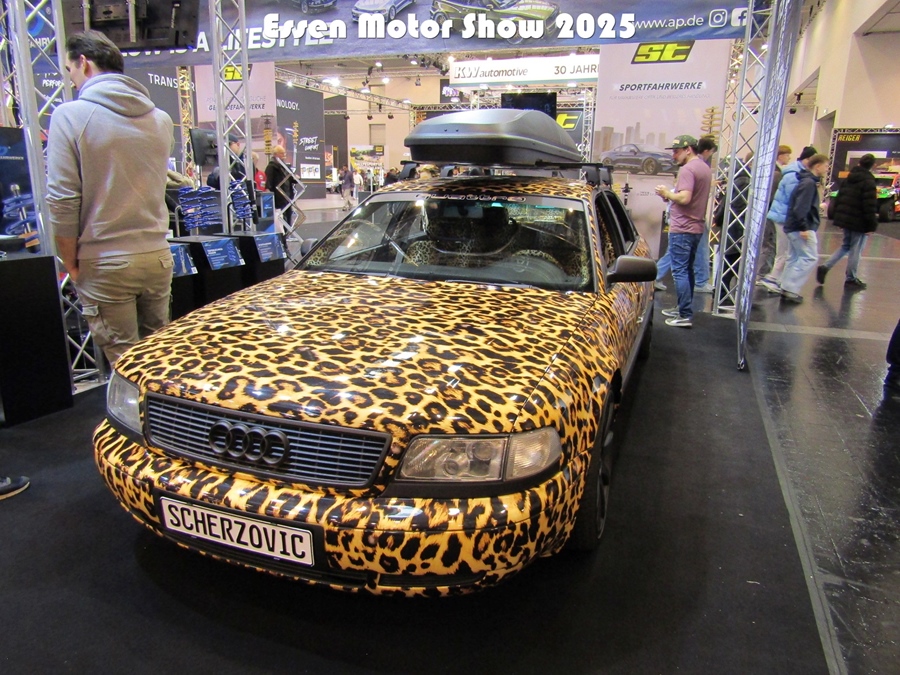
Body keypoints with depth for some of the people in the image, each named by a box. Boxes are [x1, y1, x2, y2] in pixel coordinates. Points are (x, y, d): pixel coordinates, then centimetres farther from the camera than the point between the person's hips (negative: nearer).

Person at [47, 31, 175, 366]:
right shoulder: (161, 119, 5)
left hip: (105, 263, -4)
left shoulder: (70, 116, -8)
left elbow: (62, 201, -9)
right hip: (157, 256, 4)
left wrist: (71, 263, 0)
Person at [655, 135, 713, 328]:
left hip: (682, 228, -10)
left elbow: (684, 198, -26)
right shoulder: (705, 168, 16)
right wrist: (672, 195, 10)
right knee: (687, 269, 17)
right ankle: (683, 308, 26)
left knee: (680, 271, -7)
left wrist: (667, 193, -9)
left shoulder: (687, 169, -15)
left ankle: (685, 316, -7)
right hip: (696, 227, 10)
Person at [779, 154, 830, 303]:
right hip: (801, 227, -10)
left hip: (793, 227, 10)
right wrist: (804, 227, -25)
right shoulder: (809, 183, -15)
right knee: (810, 258, -8)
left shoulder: (808, 181, 15)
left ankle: (786, 288, 18)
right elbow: (801, 207, -23)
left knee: (794, 257, 14)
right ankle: (791, 289, -10)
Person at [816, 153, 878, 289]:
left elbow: (839, 199, 13)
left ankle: (825, 266, 3)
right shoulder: (868, 182, -14)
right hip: (859, 222, -7)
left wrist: (838, 217, 20)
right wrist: (871, 225, -14)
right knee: (856, 249, 3)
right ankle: (851, 278, 11)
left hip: (844, 218, 7)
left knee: (846, 246, 20)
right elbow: (870, 206, -18)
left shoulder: (848, 179, 8)